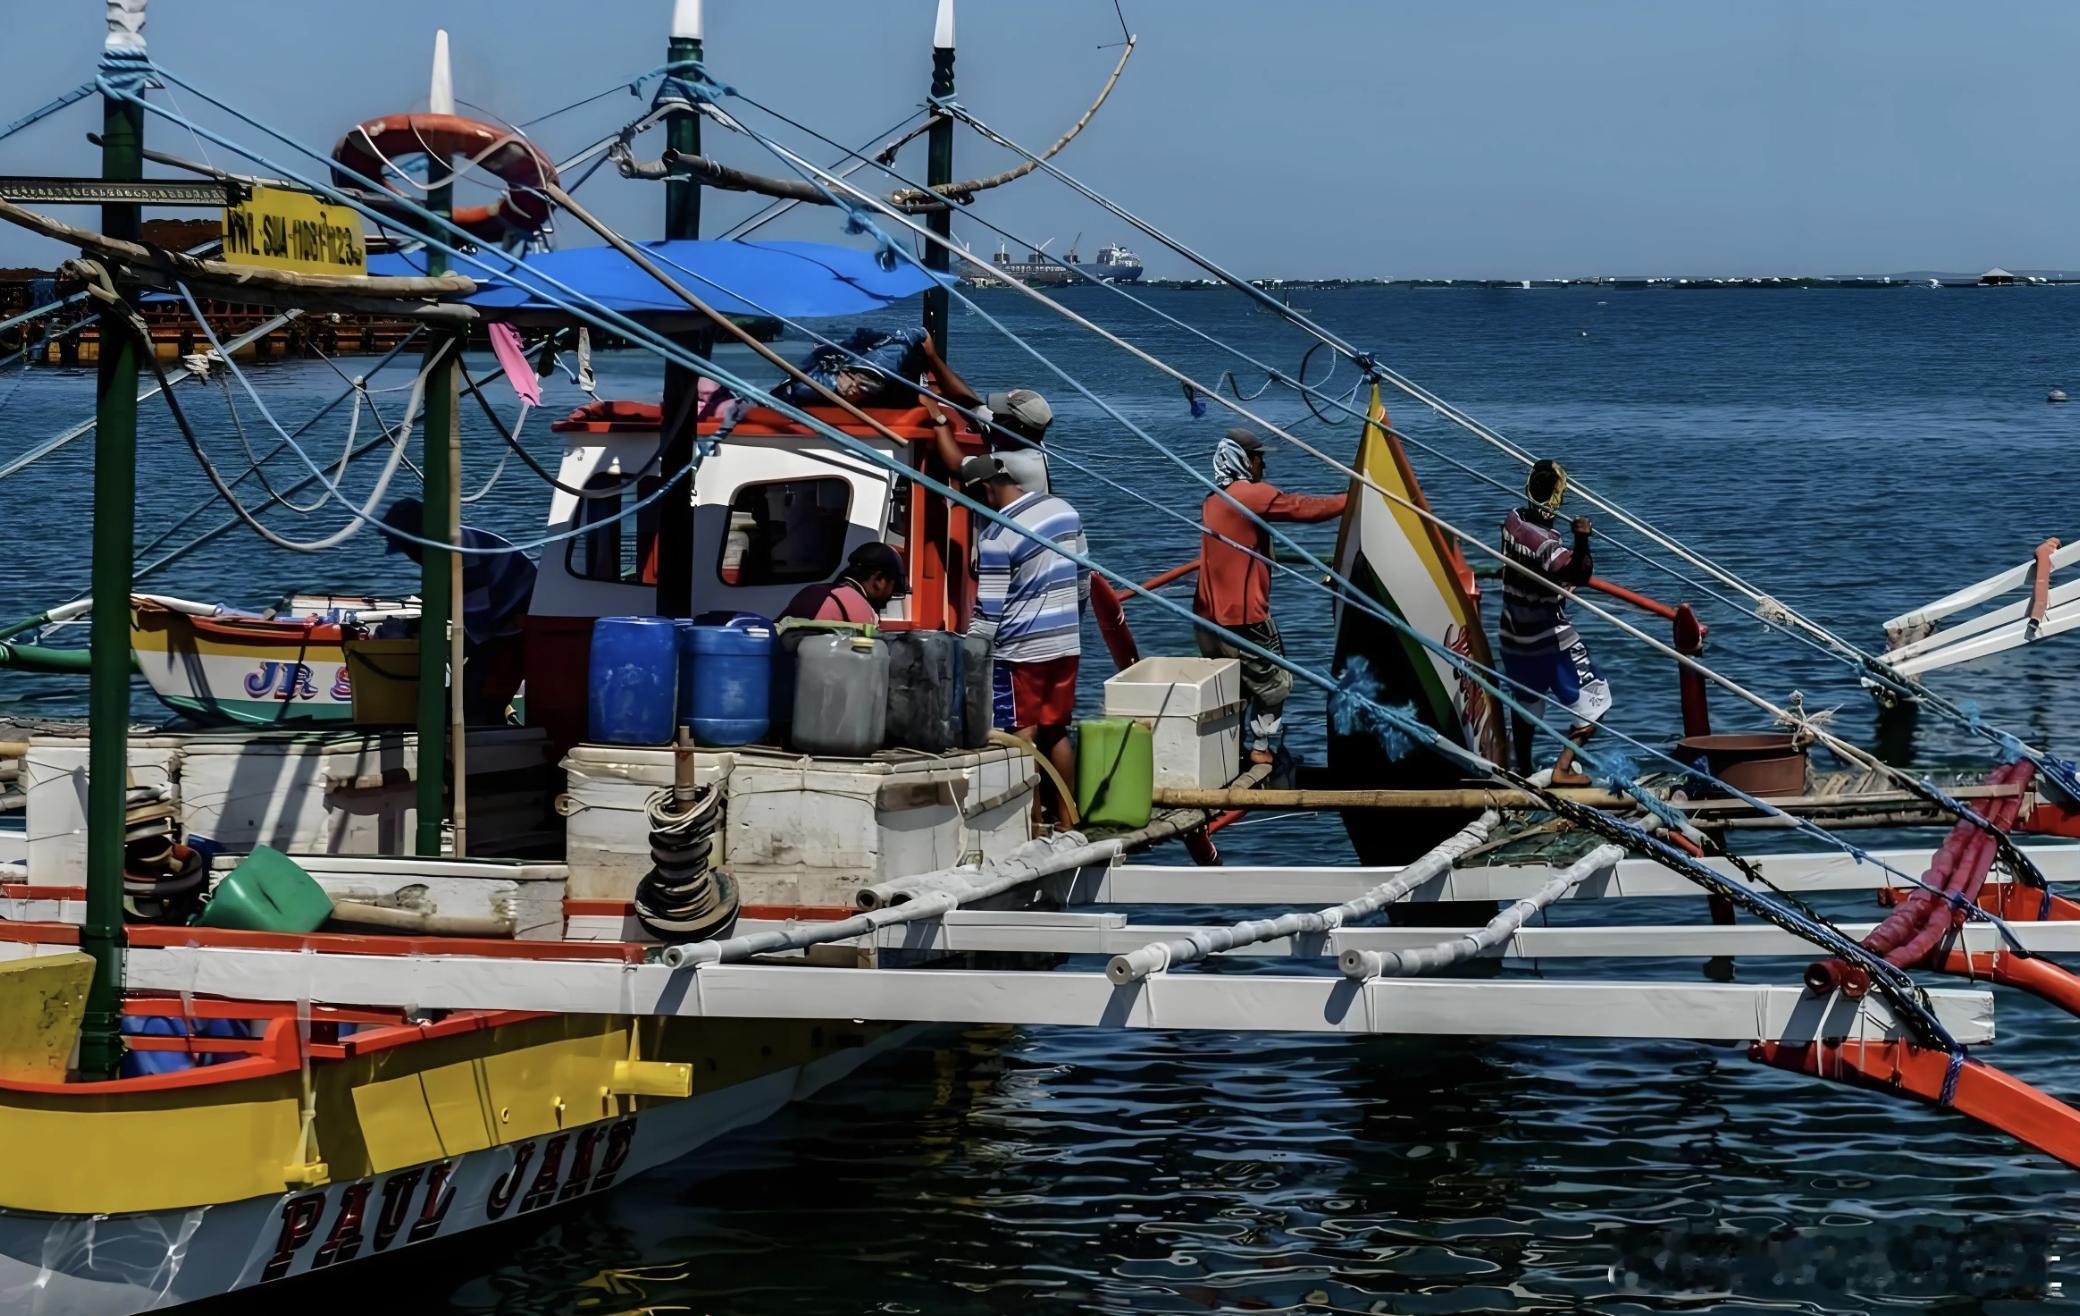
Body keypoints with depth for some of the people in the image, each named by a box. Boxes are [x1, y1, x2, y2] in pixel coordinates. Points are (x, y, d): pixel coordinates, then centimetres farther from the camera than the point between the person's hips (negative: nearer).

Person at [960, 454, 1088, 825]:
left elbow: (988, 611, -15)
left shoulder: (996, 536, -17)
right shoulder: (1064, 511, 4)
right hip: (1065, 643, 7)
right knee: (1056, 731, 15)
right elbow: (1083, 580, 15)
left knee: (1022, 737, -1)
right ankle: (1067, 818, 19)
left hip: (1020, 651, -7)